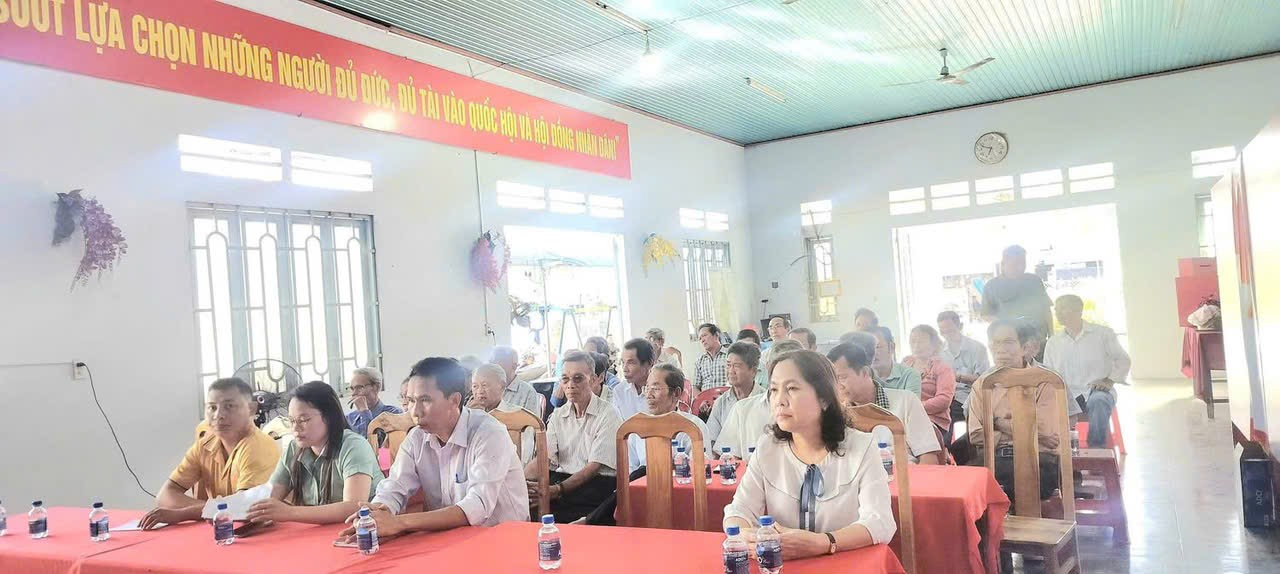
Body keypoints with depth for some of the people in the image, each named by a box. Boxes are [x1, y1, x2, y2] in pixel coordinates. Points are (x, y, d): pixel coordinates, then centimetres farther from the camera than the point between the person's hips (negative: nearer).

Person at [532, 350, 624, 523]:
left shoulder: (608, 416, -4)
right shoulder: (558, 415, 15)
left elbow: (594, 466, -12)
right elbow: (543, 458, 2)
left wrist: (558, 489, -25)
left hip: (598, 483, -5)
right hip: (561, 478, 5)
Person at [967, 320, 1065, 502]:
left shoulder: (1046, 380, 4)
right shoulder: (982, 384, 14)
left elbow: (1043, 431, -8)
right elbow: (976, 435, 3)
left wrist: (999, 422, 1)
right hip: (991, 458, 2)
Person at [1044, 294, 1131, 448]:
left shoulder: (1103, 333, 7)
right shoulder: (1053, 342, 15)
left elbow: (1122, 360, 11)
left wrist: (1109, 381, -5)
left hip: (1098, 391, -2)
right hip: (1068, 396, 2)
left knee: (1098, 401, -38)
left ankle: (1097, 449, -25)